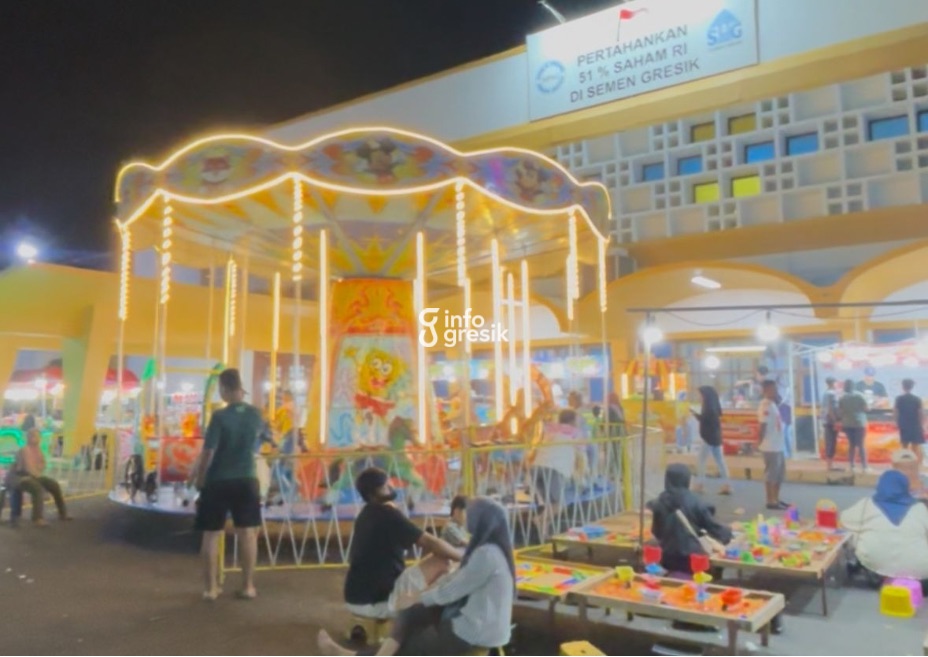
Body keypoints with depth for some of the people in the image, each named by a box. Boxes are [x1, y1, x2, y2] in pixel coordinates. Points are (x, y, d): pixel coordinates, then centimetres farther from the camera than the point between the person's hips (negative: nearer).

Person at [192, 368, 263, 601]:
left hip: (217, 482, -3)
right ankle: (248, 586, 16)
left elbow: (207, 453, -15)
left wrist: (199, 479, -1)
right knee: (247, 532, 11)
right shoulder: (255, 414, -1)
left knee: (211, 534, 9)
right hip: (246, 480, 4)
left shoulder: (220, 416, -16)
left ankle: (211, 588, 15)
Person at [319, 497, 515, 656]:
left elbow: (452, 590, -19)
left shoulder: (487, 554, -25)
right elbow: (456, 578, 12)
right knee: (411, 615, -1)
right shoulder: (489, 548, 9)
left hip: (477, 632, -9)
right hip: (474, 620, 9)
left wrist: (417, 599, -4)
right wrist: (421, 595, 4)